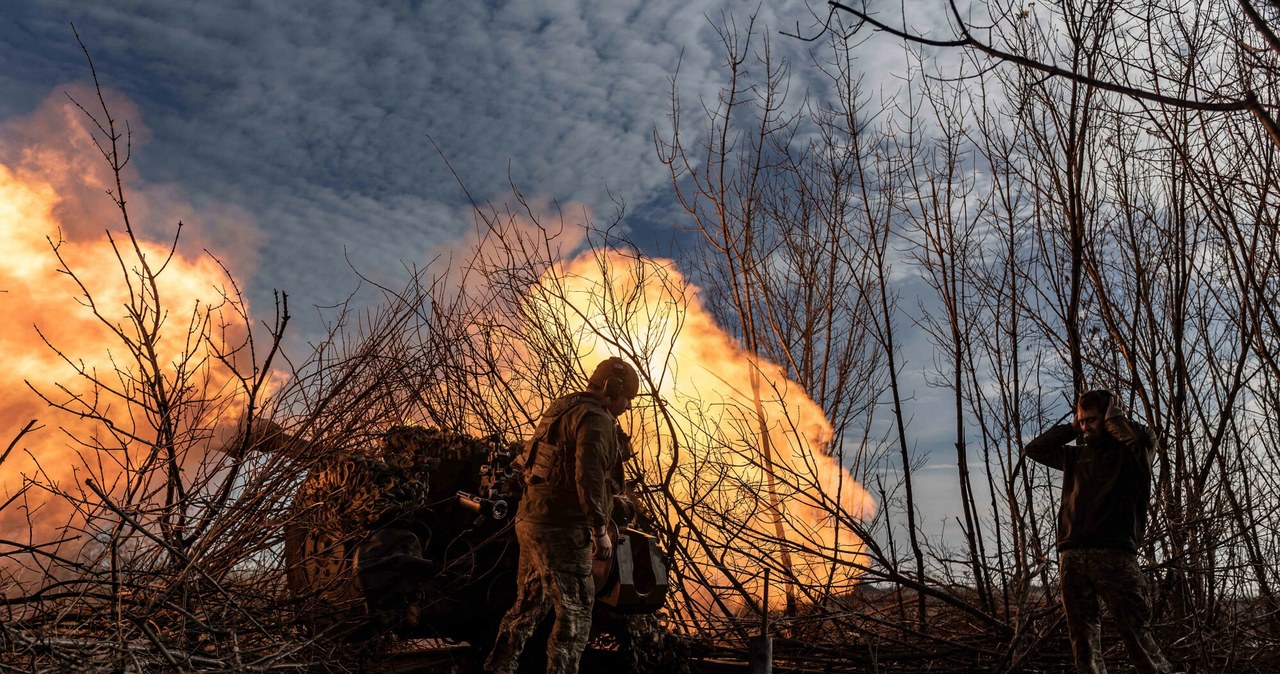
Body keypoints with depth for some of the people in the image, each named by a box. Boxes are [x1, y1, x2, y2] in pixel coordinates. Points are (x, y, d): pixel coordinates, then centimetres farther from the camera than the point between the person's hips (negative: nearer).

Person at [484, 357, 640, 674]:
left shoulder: (564, 411, 18)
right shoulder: (596, 420, -13)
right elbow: (589, 475, -24)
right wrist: (600, 529, -18)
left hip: (532, 522, 10)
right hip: (561, 529, -10)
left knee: (529, 604, 19)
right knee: (575, 612, -2)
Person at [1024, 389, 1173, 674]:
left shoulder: (1129, 453, 7)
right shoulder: (1077, 455, 22)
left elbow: (1143, 437, -14)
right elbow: (1033, 449, 25)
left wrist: (1113, 416, 3)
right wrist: (1071, 428, 19)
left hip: (1113, 554, -5)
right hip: (1071, 555, 5)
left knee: (1137, 634, -9)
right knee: (1083, 639, 4)